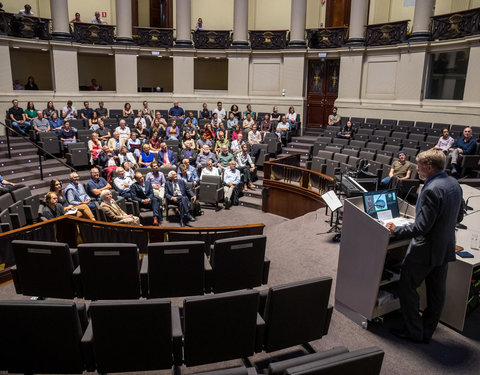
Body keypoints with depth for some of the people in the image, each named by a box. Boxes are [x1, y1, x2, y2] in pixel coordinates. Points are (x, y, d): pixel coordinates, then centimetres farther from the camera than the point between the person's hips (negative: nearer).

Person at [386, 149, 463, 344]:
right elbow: (459, 217, 14)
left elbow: (421, 227, -27)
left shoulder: (431, 190, -26)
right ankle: (427, 332, 30)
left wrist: (396, 230, -15)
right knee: (436, 292, 16)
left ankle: (413, 331, 18)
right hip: (445, 248, 9)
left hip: (425, 250, -9)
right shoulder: (454, 184, 3)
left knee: (407, 287, 8)